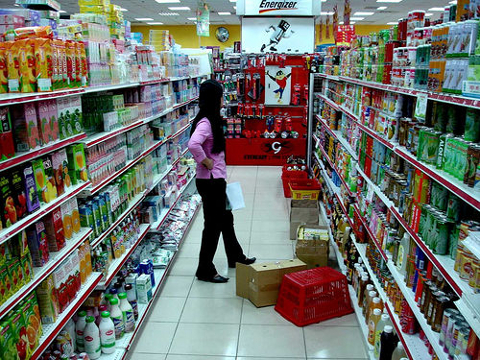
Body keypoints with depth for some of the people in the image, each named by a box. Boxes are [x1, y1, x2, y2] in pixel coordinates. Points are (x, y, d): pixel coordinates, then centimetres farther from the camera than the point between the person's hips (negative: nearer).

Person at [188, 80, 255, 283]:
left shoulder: (211, 120, 10)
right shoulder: (205, 123, -21)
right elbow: (193, 145, -39)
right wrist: (205, 162, -23)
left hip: (216, 180, 10)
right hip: (209, 181, -10)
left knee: (226, 219, 23)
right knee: (213, 225, 2)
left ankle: (235, 257, 41)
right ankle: (205, 270, 18)